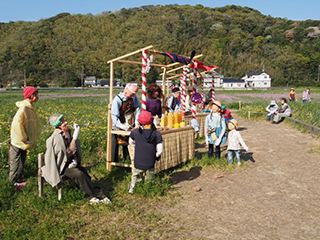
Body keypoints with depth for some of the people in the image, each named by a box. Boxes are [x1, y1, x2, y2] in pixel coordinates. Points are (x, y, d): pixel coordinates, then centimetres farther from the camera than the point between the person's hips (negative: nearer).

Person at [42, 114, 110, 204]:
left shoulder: (69, 133, 3)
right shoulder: (55, 139, -18)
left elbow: (75, 150, 12)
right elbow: (68, 153, -20)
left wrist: (75, 161, -7)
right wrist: (75, 137, -24)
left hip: (70, 163, 6)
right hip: (60, 166, -6)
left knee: (84, 172, -19)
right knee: (79, 174, -26)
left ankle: (91, 196, -8)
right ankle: (96, 196, -14)